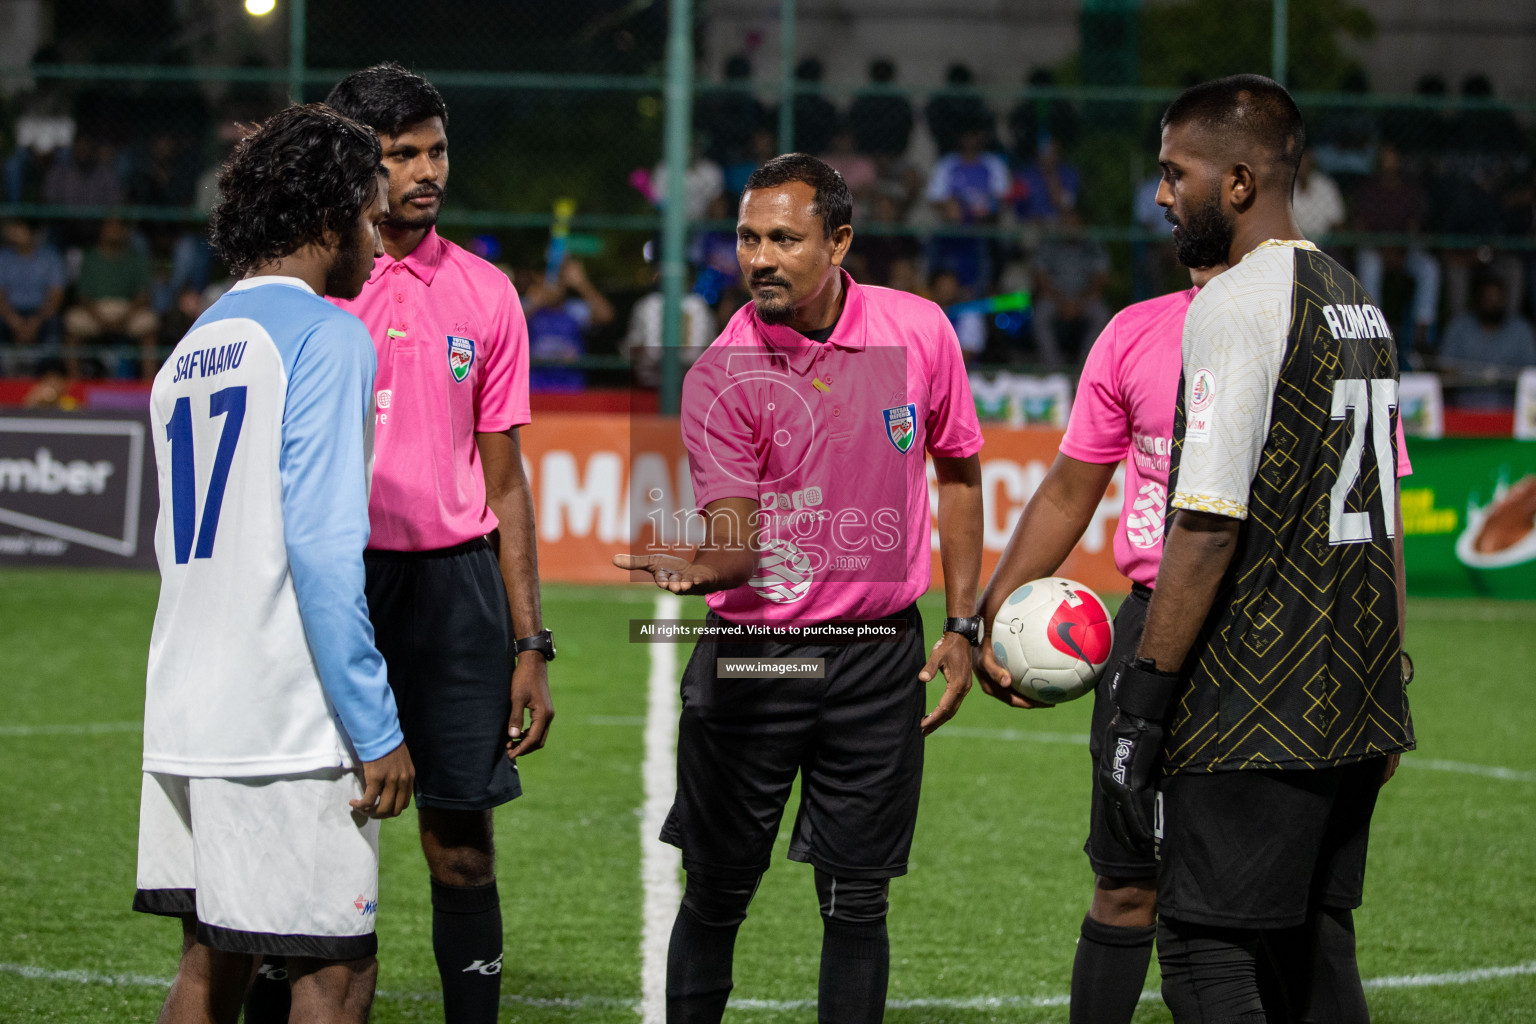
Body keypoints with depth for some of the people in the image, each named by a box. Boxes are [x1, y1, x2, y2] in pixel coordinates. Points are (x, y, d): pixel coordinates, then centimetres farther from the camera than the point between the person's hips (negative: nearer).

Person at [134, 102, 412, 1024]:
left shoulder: (190, 349, 17)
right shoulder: (326, 334, -8)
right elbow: (321, 542, -17)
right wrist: (377, 729, -17)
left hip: (185, 717, 8)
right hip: (287, 726, -8)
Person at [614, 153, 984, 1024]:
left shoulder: (919, 331, -2)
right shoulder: (721, 373, -9)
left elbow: (959, 472, 11)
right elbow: (734, 533, -13)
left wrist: (962, 626, 9)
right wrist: (696, 568, -38)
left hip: (878, 658, 1)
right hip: (748, 658, -1)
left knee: (857, 904, 4)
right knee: (715, 895, 4)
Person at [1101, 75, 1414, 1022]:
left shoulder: (1235, 306, -13)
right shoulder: (1359, 305, 15)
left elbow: (1208, 525, -19)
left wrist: (1142, 701, -16)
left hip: (1254, 711, -9)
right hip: (1356, 704, 9)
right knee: (1317, 948, 13)